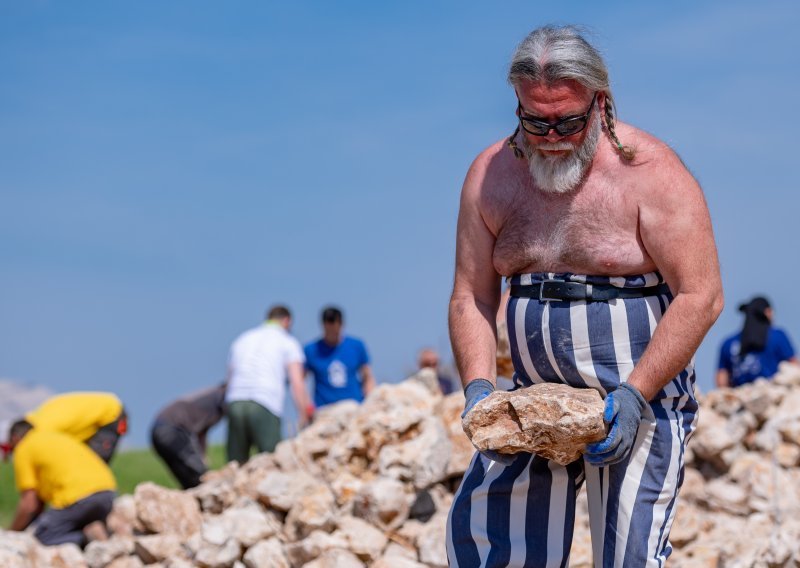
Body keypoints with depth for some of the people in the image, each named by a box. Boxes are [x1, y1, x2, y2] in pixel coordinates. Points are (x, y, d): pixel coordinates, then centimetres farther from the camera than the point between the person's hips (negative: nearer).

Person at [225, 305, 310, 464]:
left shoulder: (243, 339, 26)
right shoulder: (288, 342, 11)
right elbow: (297, 384, 1)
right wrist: (304, 419, 1)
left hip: (235, 403, 4)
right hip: (265, 405, -4)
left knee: (235, 464, 6)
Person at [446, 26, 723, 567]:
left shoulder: (649, 171, -10)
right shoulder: (491, 175, 4)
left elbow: (701, 296, -13)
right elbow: (472, 297, 6)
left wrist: (634, 395, -20)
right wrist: (479, 387, -10)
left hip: (642, 396, -4)